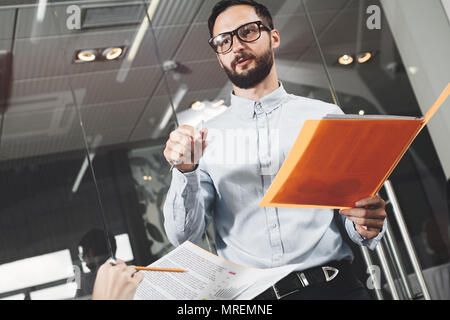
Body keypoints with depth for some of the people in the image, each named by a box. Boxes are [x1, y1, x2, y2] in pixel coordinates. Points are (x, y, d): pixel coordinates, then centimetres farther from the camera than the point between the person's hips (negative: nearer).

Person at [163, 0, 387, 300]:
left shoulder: (326, 116, 11)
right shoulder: (205, 137, 11)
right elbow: (183, 236, 5)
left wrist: (368, 227, -10)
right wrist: (185, 172, -11)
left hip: (330, 285, -1)